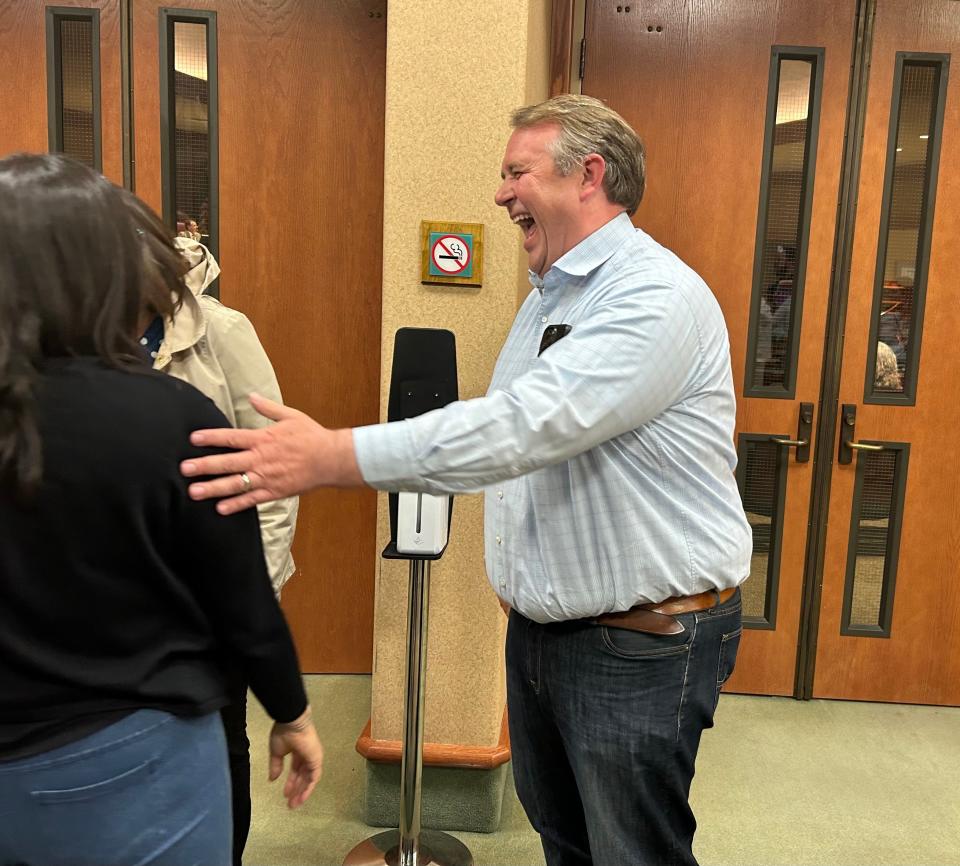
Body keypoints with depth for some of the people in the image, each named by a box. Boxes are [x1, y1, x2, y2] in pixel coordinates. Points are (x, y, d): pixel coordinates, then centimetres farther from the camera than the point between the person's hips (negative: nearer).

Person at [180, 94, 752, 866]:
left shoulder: (658, 296, -20)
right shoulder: (549, 295, 11)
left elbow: (526, 424, -32)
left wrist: (330, 458, -34)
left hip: (641, 644, -8)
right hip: (541, 625, 9)